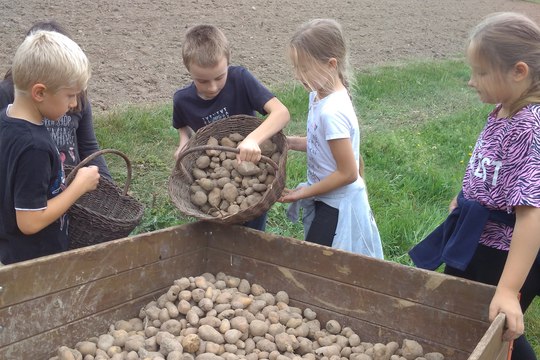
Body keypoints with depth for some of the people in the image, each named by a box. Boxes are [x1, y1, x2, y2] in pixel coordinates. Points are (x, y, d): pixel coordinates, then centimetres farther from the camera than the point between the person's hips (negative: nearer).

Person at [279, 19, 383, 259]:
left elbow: (348, 173, -23)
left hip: (337, 208, -9)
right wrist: (290, 142, -1)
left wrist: (305, 192, -16)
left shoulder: (332, 112, -28)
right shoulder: (319, 95, -2)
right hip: (327, 201, 9)